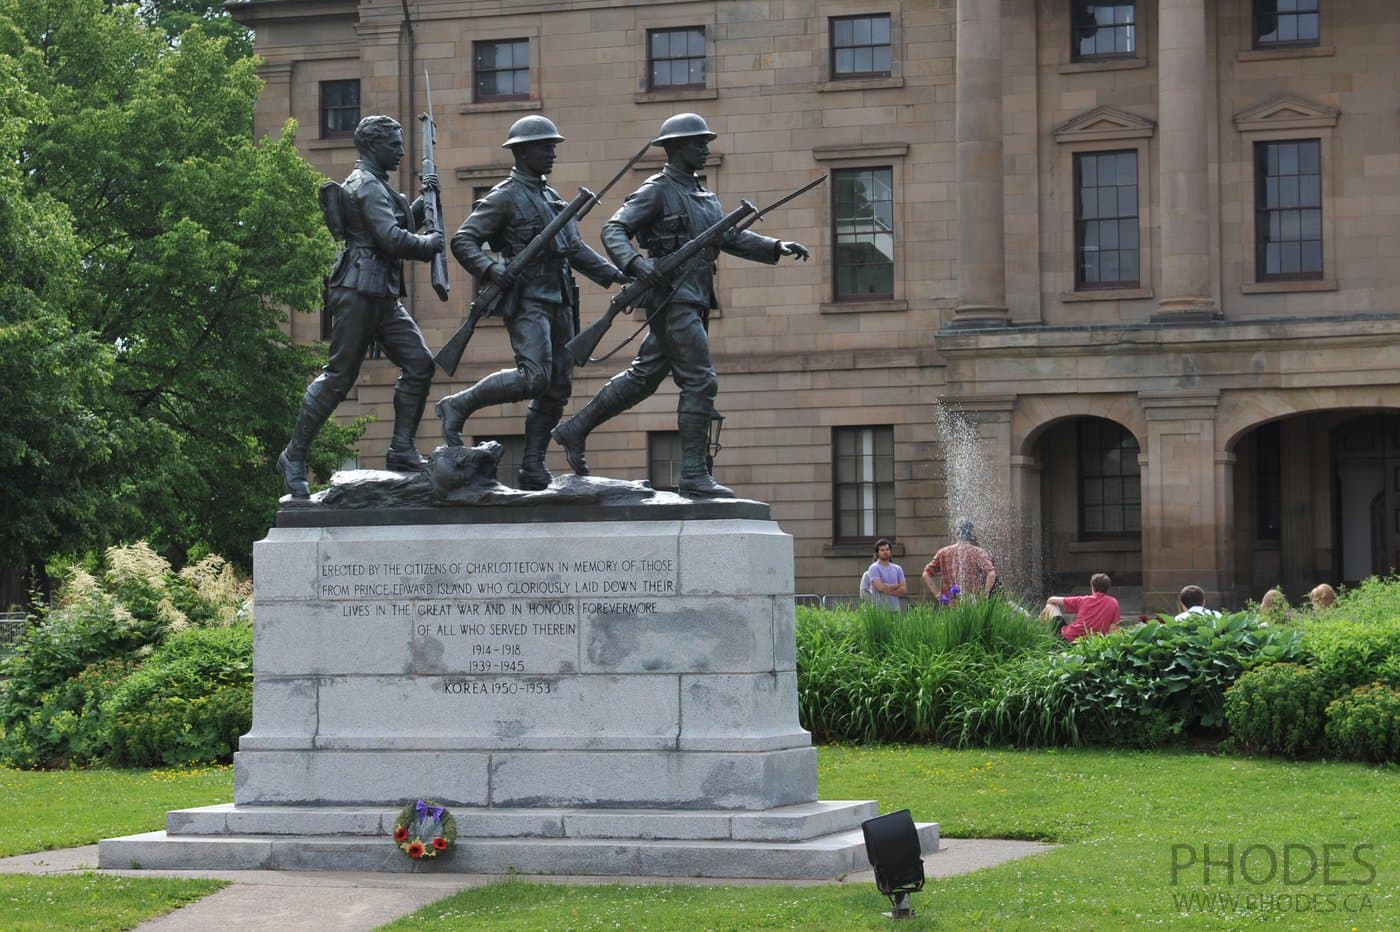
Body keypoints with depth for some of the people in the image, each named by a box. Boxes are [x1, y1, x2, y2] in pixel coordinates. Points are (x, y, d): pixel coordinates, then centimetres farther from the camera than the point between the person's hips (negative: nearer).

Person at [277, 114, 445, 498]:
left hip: (384, 296, 10)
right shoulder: (366, 186, -11)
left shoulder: (376, 185, 21)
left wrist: (423, 202, 13)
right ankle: (294, 457, 0)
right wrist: (429, 244, -7)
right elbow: (391, 238, -21)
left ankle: (401, 449, 1)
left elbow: (401, 223, 28)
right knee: (338, 376, -7)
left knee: (419, 363, 0)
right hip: (359, 291, -10)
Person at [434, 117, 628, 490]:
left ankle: (532, 469, 8)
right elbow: (463, 241, -10)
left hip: (559, 302, 8)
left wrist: (616, 275, 14)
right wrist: (491, 269, -26)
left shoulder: (552, 197, 19)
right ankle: (457, 407, -8)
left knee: (558, 388, 4)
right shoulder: (504, 197, -5)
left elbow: (576, 249, 24)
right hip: (527, 301, -8)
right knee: (533, 378, -23)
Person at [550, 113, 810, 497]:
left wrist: (777, 247, 3)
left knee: (643, 377, 15)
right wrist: (635, 263, -32)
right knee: (700, 382, -12)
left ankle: (574, 430, 25)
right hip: (671, 298, -9)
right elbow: (613, 230, -14)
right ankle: (693, 476, -9)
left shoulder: (703, 196, 19)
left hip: (693, 302, 9)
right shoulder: (657, 190, -7)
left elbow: (732, 237, 16)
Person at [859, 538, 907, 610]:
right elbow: (881, 587, -14)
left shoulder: (897, 569, 14)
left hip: (895, 609, 4)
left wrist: (888, 591, -8)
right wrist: (897, 586, 0)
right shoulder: (874, 568, -1)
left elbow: (903, 589, 7)